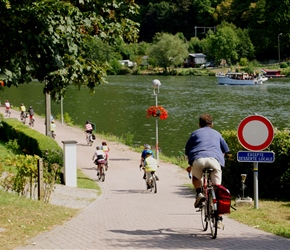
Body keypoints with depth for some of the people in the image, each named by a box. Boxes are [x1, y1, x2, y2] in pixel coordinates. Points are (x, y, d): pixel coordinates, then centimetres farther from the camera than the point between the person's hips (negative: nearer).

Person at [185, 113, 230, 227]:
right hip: (215, 160, 1)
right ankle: (219, 217, 4)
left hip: (198, 159, -1)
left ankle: (199, 194, 3)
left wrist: (190, 165, 35)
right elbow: (225, 150, 34)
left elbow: (187, 150, 23)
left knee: (195, 177, 31)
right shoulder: (217, 134, 32)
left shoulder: (195, 133, 26)